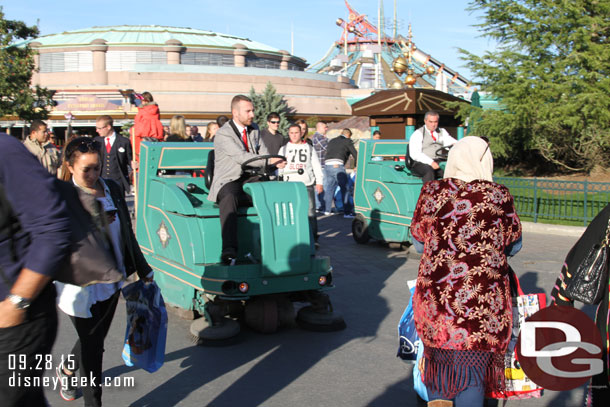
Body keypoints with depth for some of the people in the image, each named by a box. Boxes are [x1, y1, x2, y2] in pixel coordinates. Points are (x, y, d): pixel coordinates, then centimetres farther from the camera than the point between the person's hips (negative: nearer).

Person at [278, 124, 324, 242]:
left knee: (310, 212, -6)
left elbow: (316, 166, 13)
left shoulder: (309, 148, 15)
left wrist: (319, 182, 5)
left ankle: (313, 238, 1)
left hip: (307, 185, 0)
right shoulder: (284, 149, 15)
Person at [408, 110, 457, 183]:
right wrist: (430, 162, -20)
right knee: (429, 169, -38)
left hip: (439, 163, 4)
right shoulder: (418, 134, 4)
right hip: (422, 164, -4)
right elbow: (415, 154, -8)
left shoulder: (442, 132, 22)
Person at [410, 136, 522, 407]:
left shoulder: (432, 191, -2)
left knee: (439, 358, 20)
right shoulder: (499, 196, -3)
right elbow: (514, 245, 9)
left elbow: (419, 241, 7)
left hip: (436, 294, 2)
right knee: (472, 364, 9)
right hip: (483, 300, -1)